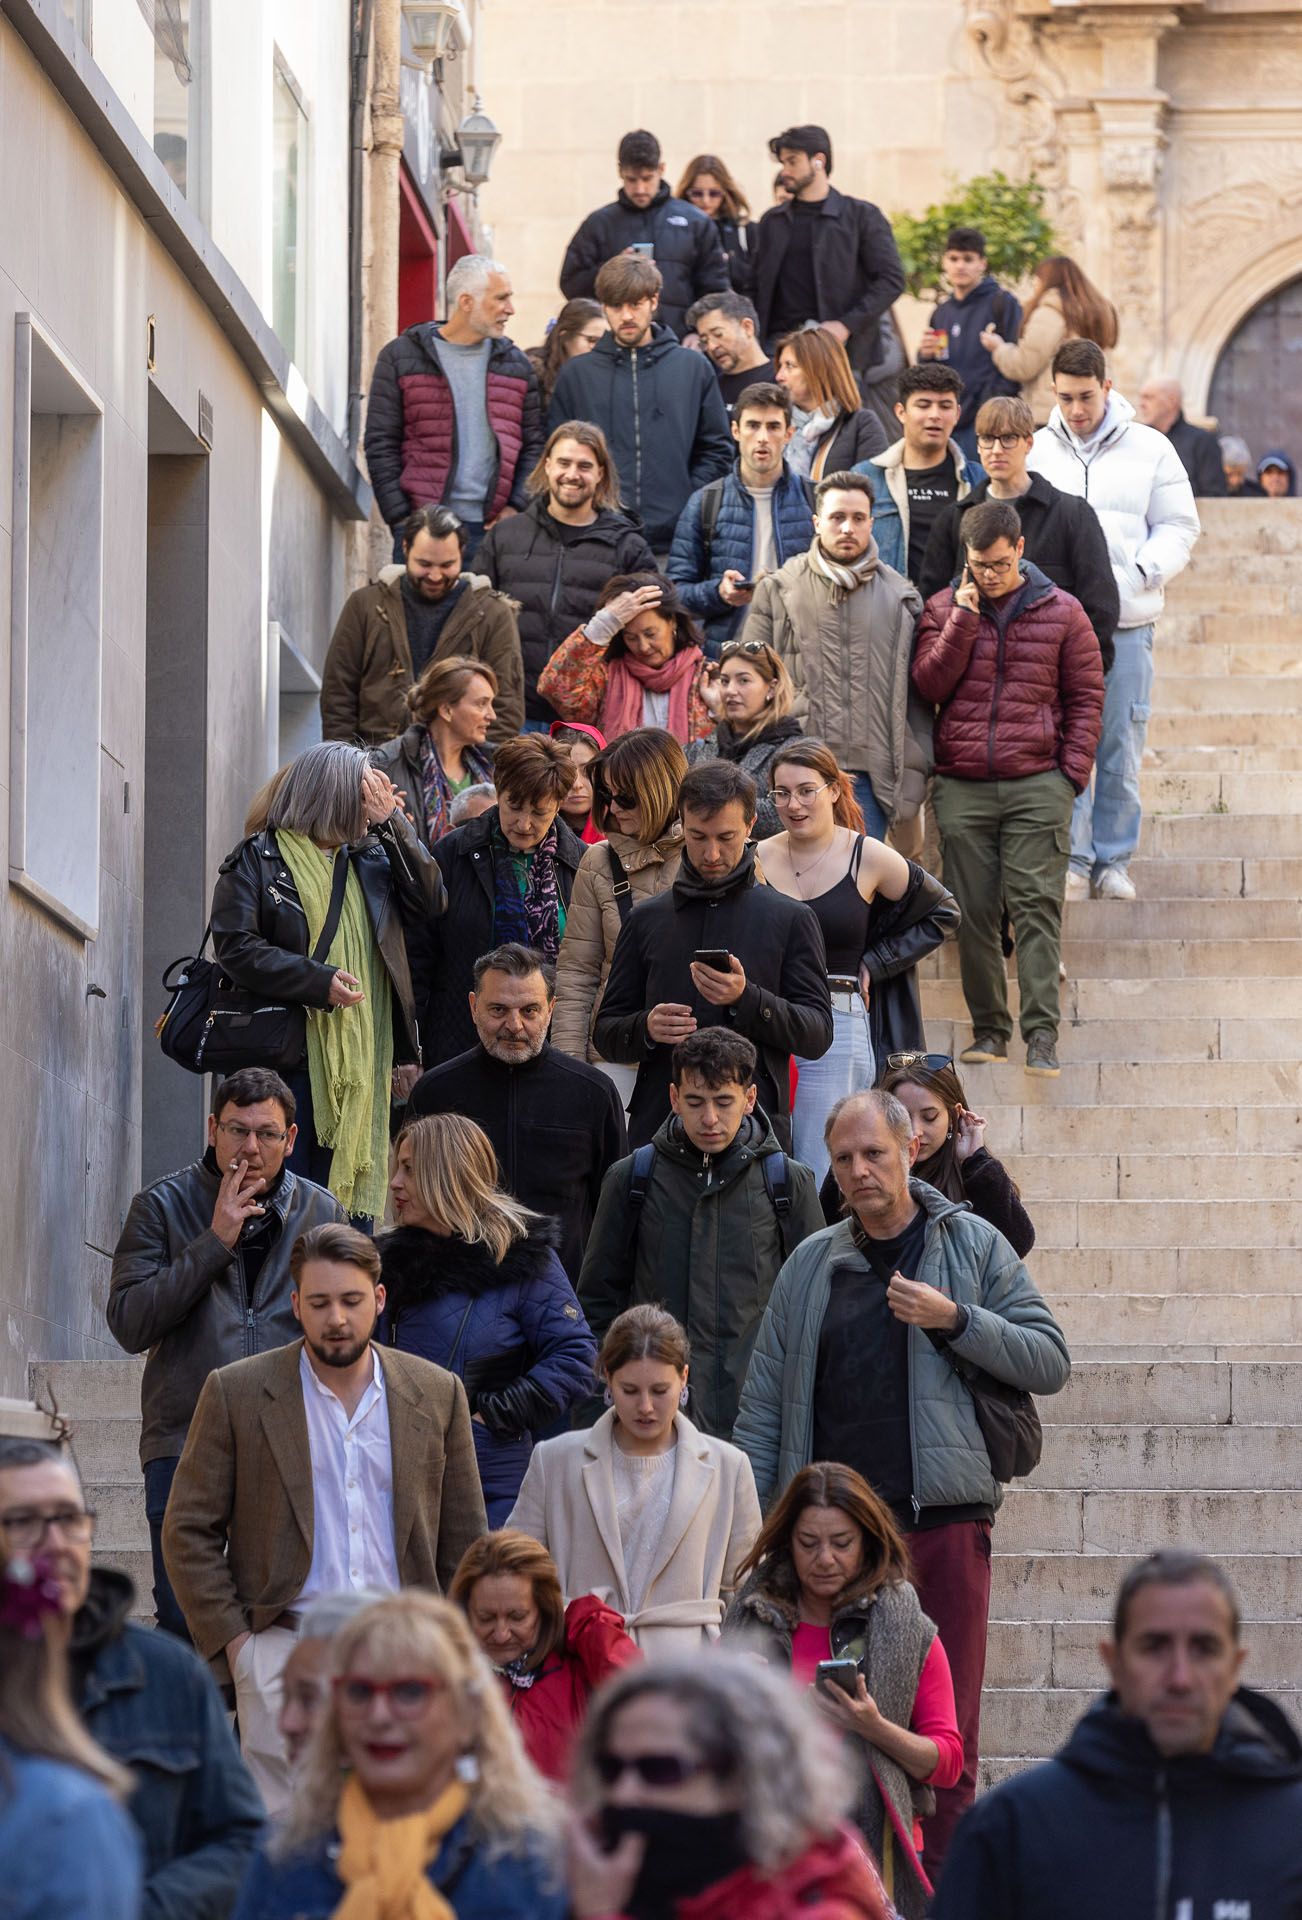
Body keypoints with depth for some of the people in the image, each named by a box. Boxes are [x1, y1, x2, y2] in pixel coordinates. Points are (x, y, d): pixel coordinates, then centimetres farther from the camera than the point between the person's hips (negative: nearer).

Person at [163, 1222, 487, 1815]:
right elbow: (188, 1532, 5)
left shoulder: (437, 1394, 10)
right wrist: (232, 1640, -4)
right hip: (284, 1648, -2)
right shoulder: (236, 1394, 3)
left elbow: (463, 1538, 15)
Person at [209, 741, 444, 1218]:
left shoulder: (370, 858, 16)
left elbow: (430, 905, 3)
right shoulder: (257, 860, 0)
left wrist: (391, 822, -1)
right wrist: (319, 981, -18)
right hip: (286, 1060, -5)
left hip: (360, 1066, 5)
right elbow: (235, 946, -9)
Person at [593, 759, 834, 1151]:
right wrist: (645, 1028, -7)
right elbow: (605, 1033, 15)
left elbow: (818, 1035, 0)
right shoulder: (646, 920, 14)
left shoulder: (790, 920, 7)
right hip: (657, 1127, 2)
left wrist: (746, 999, -15)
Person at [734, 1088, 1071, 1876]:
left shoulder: (973, 1245, 6)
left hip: (943, 1515, -2)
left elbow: (1051, 1361, 3)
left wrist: (955, 1320, -11)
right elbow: (765, 1403, 11)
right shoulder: (811, 1265, 11)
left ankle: (938, 1886, 2)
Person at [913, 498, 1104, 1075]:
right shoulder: (942, 610, 8)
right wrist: (963, 619, -10)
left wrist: (1073, 769, -3)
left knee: (1037, 907, -9)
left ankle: (1041, 1033, -12)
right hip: (962, 786, 2)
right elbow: (929, 685, -3)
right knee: (972, 914, 3)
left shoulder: (1061, 612, 6)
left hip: (1037, 785, -2)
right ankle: (989, 1027, 13)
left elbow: (1085, 696, 7)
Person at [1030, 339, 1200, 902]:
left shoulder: (1150, 449, 6)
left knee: (1120, 747, 1)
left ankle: (1113, 860, 10)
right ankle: (1070, 861, 1)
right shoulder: (1035, 450, 9)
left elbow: (1179, 528, 8)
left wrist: (1142, 572, -9)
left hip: (1127, 622, 0)